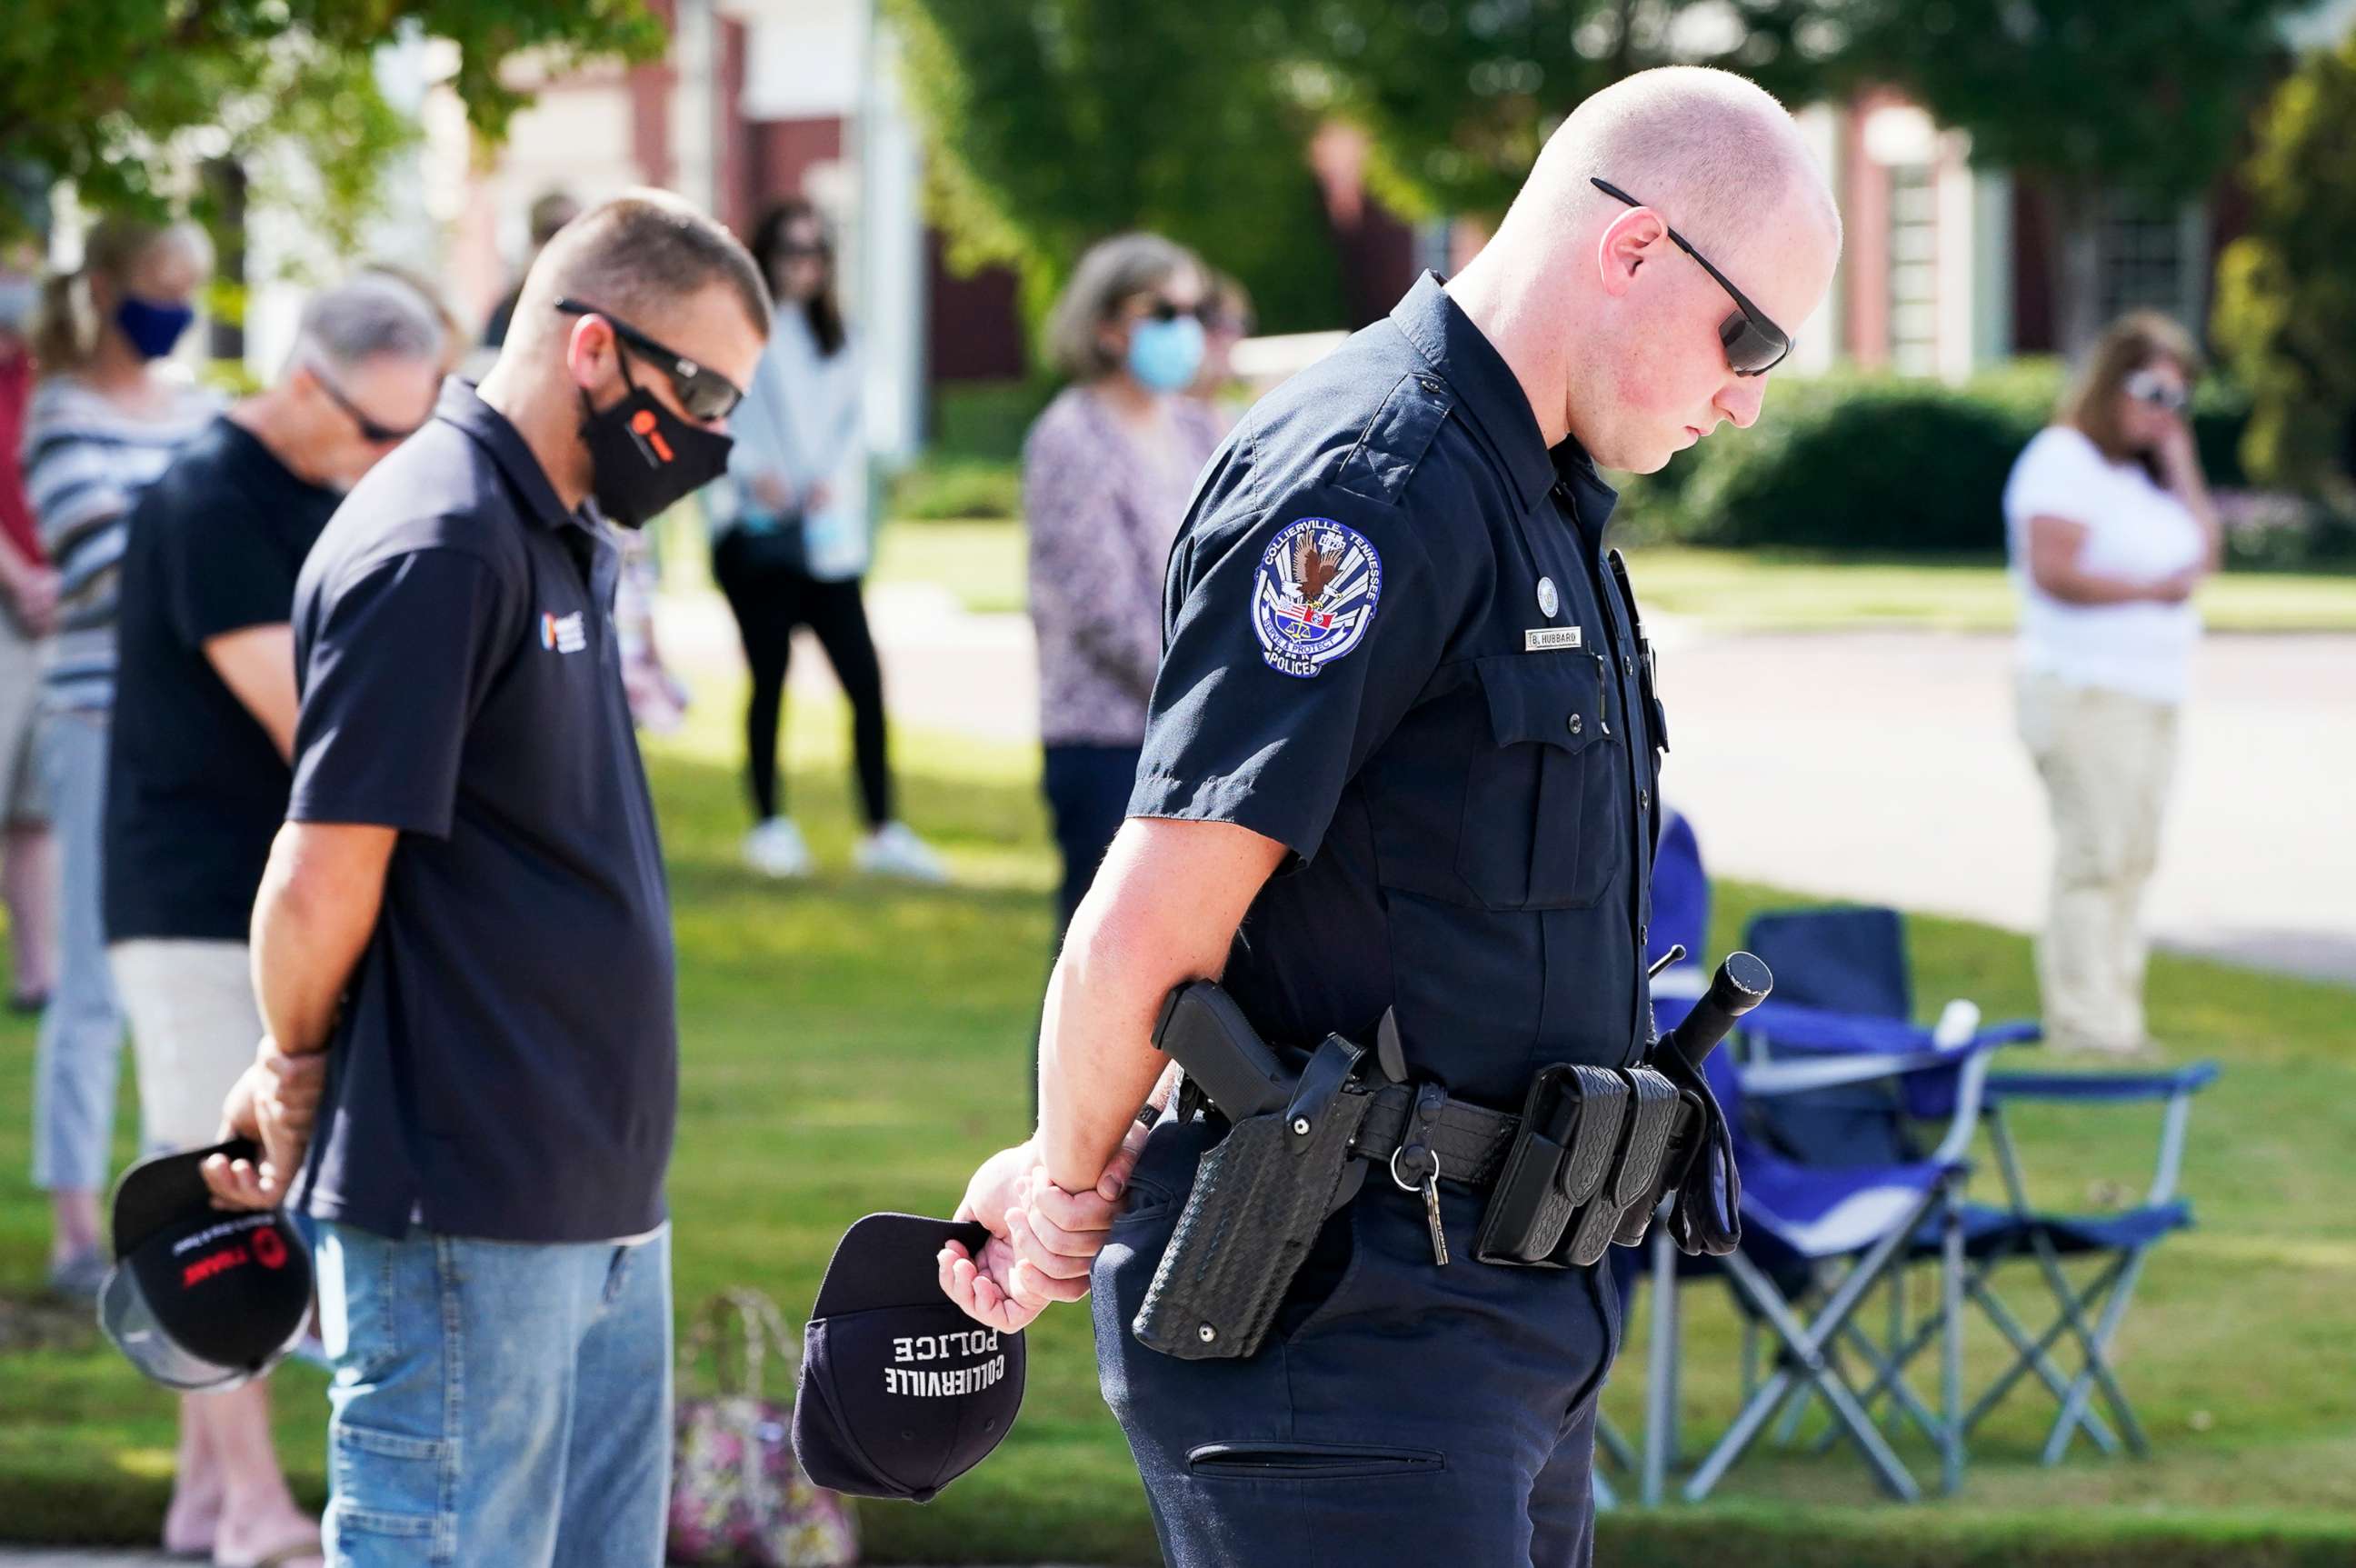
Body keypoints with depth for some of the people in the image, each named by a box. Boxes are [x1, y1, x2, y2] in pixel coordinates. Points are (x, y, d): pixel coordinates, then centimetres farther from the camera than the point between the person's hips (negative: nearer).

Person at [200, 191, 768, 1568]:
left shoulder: (568, 545, 16)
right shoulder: (436, 549, -15)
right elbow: (322, 886, -17)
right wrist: (295, 1079, 0)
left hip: (604, 1198, 9)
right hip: (466, 1208, -9)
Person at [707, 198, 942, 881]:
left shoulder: (835, 340, 16)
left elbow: (853, 426, 10)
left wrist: (833, 479, -7)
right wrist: (752, 472, -19)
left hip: (826, 537, 4)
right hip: (759, 535, -4)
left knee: (865, 680, -4)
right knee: (769, 678, 1)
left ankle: (882, 831, 0)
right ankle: (768, 825, 13)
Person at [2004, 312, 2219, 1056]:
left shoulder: (2146, 473, 21)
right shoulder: (2064, 460, -7)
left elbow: (2205, 554, 14)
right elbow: (2053, 570, -18)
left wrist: (2180, 465, 7)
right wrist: (2152, 590, -9)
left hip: (2153, 695, 9)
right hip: (2086, 692, -9)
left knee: (2133, 861, 7)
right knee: (2094, 857, -12)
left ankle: (2118, 1017, 10)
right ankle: (2081, 1022, -13)